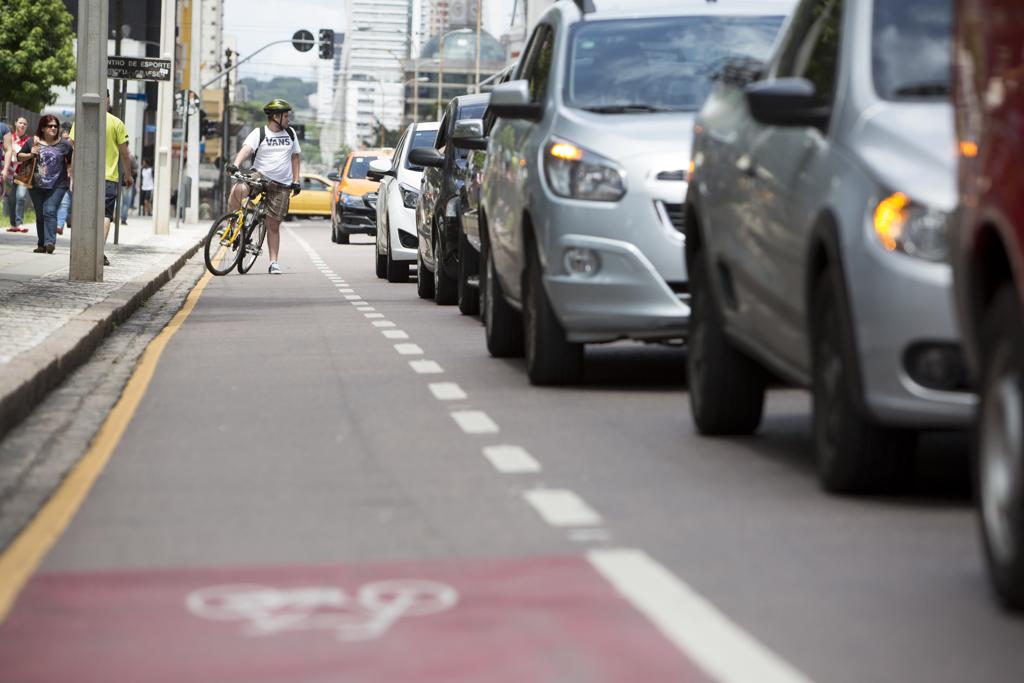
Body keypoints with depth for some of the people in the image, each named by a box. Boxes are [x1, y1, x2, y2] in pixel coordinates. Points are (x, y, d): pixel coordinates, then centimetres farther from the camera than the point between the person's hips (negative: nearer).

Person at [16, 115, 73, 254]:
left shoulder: (64, 145, 3)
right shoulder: (32, 142, 4)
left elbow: (71, 163, 14)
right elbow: (19, 156, 12)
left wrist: (70, 175, 1)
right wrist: (30, 155, -6)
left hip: (57, 186, -2)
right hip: (36, 185, 2)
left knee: (50, 211, -16)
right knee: (40, 215, 7)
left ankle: (50, 242, -21)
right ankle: (41, 245, 14)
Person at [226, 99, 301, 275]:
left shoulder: (290, 134, 12)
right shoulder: (259, 133, -3)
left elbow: (295, 157, 20)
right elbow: (246, 149, -19)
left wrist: (296, 181, 12)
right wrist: (235, 164, -38)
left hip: (282, 186, 3)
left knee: (273, 225, 2)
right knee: (238, 189, -35)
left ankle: (274, 262, 10)